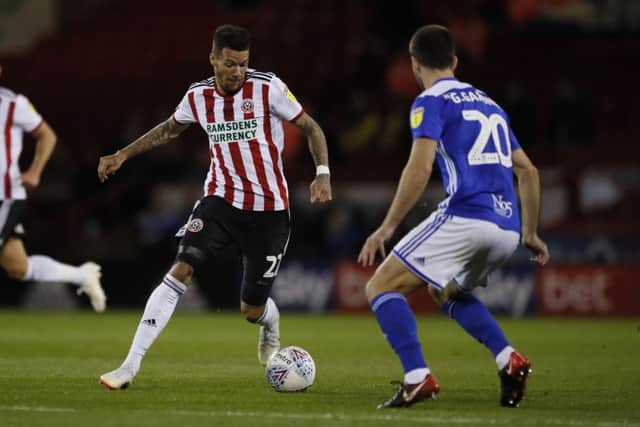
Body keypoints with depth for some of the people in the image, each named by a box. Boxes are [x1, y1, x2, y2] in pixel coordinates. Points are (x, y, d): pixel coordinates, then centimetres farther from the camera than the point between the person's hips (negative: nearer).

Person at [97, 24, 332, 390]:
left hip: (269, 209, -2)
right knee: (180, 271, -21)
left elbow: (310, 127, -3)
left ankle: (271, 324, 46)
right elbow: (169, 130, 20)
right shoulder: (198, 96, -1)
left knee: (252, 310, 4)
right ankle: (131, 365, -21)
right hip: (221, 199, 2)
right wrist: (123, 155, 14)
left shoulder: (268, 88, -12)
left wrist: (323, 173, -17)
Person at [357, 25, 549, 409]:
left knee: (382, 287, 2)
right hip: (507, 228, 7)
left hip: (465, 217, -7)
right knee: (445, 291, 31)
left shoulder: (432, 102, 1)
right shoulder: (488, 104, 24)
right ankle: (509, 359, 10)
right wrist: (531, 234, 32)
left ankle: (418, 377, -17)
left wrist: (387, 228, -11)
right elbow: (528, 171, 25)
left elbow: (420, 167, -13)